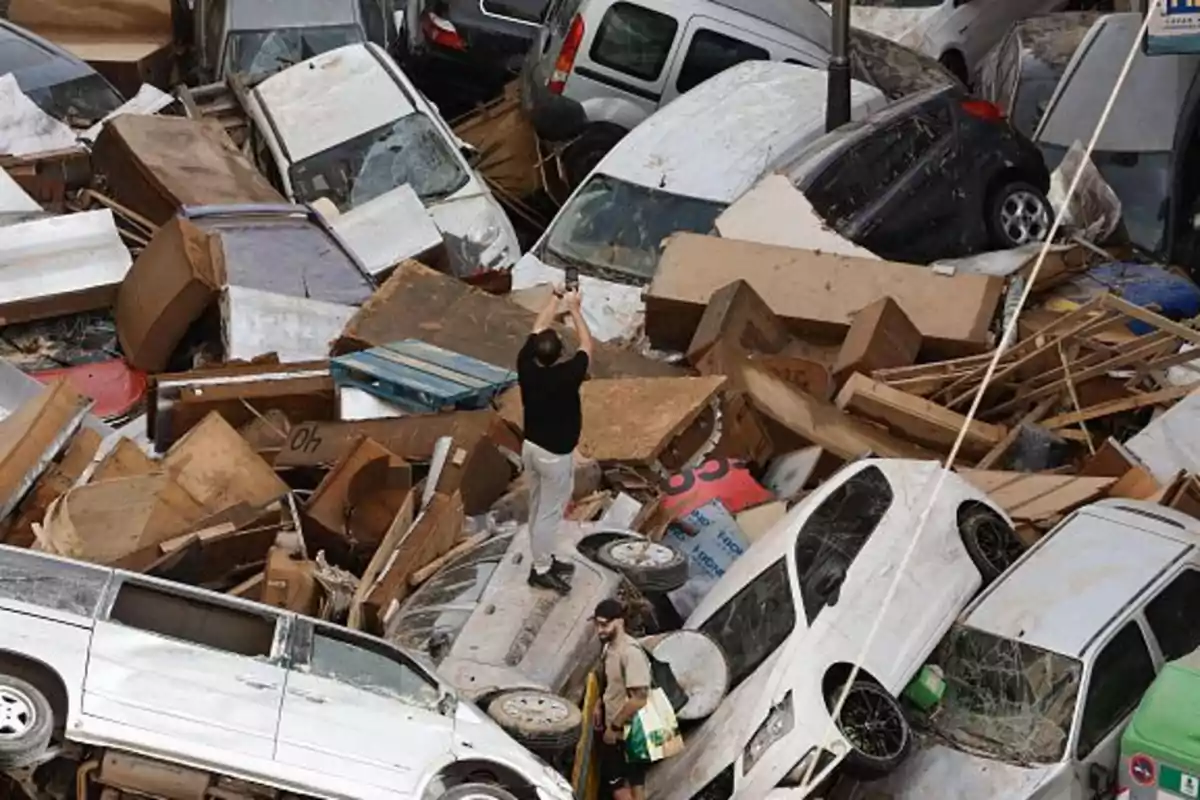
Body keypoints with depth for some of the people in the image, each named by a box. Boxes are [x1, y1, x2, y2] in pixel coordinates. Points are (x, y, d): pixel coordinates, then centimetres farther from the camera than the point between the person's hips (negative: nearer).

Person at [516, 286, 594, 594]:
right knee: (550, 513, 6)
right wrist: (574, 308, -3)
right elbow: (587, 345, -11)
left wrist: (555, 300, 10)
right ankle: (541, 571, 16)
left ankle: (543, 560, 34)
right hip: (555, 455, -7)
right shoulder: (567, 376, -27)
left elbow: (537, 329, 4)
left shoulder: (525, 367, -12)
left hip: (531, 447, 7)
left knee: (538, 508, 19)